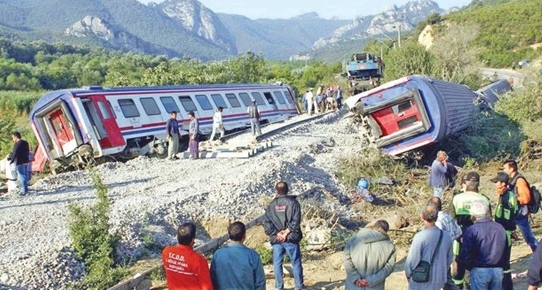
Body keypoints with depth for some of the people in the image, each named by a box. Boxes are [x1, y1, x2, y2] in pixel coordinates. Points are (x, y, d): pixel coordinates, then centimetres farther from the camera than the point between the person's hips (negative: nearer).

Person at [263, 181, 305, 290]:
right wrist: (286, 232, -11)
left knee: (277, 264, 10)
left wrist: (277, 233, -6)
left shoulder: (271, 205, 3)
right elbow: (295, 221, -12)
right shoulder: (293, 203, -3)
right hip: (291, 239, -2)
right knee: (296, 263, 8)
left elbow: (267, 223, -3)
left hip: (276, 239, 2)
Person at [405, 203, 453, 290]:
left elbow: (411, 261, -17)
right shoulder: (446, 237, -6)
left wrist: (408, 275, 2)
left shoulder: (419, 237, -22)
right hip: (438, 282, 5)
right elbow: (449, 260, 6)